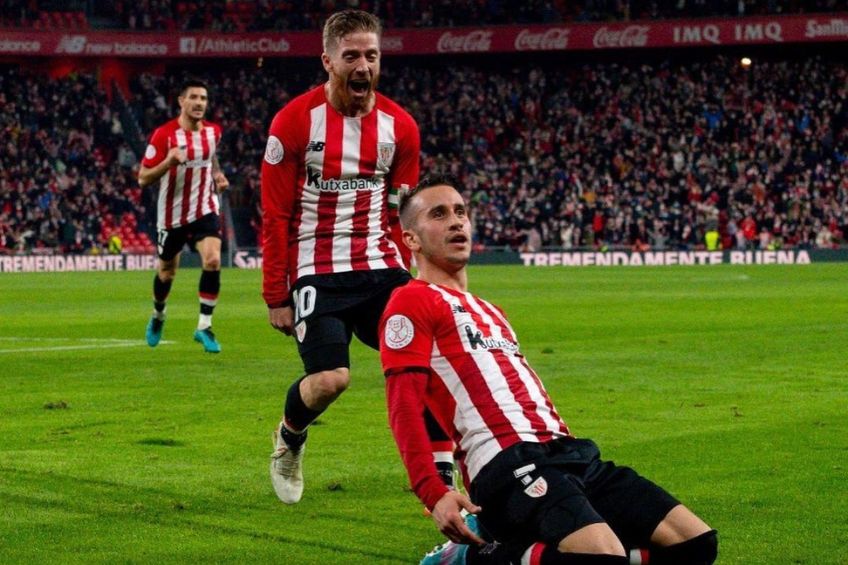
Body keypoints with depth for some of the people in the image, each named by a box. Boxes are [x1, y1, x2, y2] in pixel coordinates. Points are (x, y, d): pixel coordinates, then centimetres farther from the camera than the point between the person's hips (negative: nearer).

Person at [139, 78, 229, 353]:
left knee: (213, 261, -22)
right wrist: (169, 161, -31)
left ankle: (204, 326, -13)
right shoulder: (164, 134, -15)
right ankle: (158, 315, 46)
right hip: (172, 214, -2)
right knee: (167, 272, 14)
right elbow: (143, 178, -14)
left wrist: (217, 175, 6)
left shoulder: (213, 131, 0)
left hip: (205, 210, 2)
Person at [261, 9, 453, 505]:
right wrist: (276, 296, -5)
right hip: (317, 273, -4)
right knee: (331, 377, -19)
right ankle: (290, 438, 16)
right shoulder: (295, 121, -7)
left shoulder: (400, 126, 4)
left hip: (381, 269, 4)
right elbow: (275, 217, -4)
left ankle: (443, 482, -3)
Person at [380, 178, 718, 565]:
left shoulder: (489, 313, 31)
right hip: (507, 461, -9)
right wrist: (434, 494, -20)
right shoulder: (412, 303, 3)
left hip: (566, 451, 9)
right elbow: (404, 406, -9)